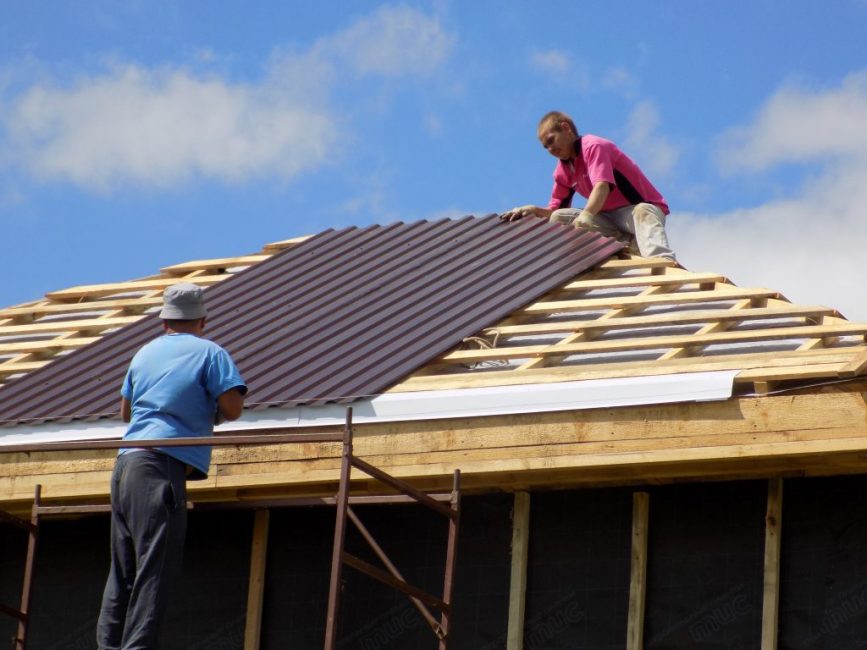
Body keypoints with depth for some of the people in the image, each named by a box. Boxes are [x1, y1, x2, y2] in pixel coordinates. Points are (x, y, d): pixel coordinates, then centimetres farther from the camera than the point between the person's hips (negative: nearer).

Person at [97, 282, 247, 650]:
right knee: (155, 570, -10)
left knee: (122, 571, 8)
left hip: (126, 463, 6)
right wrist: (209, 417, 15)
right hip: (163, 466, -6)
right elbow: (232, 408, -5)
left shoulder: (144, 354, 21)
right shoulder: (209, 353, 4)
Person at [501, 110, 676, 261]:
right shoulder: (563, 172, 11)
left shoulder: (593, 146, -13)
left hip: (644, 206, -8)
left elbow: (602, 186, -29)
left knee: (643, 214, -42)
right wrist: (535, 210, -9)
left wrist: (585, 216, -45)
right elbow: (554, 210, 15)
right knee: (559, 217, -8)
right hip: (609, 217, 8)